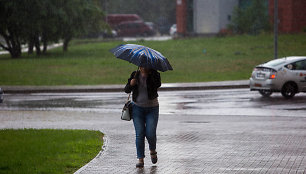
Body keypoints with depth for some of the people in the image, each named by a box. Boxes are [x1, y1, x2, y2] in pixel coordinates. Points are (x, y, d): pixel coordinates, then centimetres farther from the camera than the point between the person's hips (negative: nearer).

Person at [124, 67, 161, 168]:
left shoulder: (154, 75, -8)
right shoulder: (135, 75, -1)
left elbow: (158, 85, -27)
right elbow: (127, 90, 2)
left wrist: (148, 75, -29)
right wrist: (131, 84, -19)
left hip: (152, 108, -1)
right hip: (138, 108, 2)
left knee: (150, 134, -7)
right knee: (139, 134, -6)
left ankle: (152, 150, 25)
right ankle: (140, 159, -3)